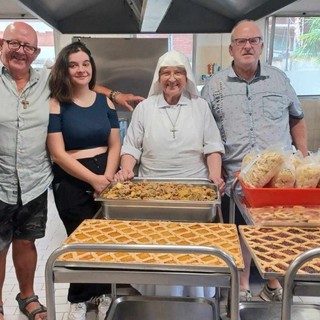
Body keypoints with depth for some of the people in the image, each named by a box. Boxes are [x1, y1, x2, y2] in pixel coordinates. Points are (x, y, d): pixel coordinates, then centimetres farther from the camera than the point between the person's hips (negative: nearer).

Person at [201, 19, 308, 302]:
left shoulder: (279, 79, 8)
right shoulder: (215, 86, 2)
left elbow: (297, 119, 17)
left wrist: (304, 157, 8)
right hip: (235, 180, -1)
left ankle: (274, 285, 34)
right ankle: (243, 287, 30)